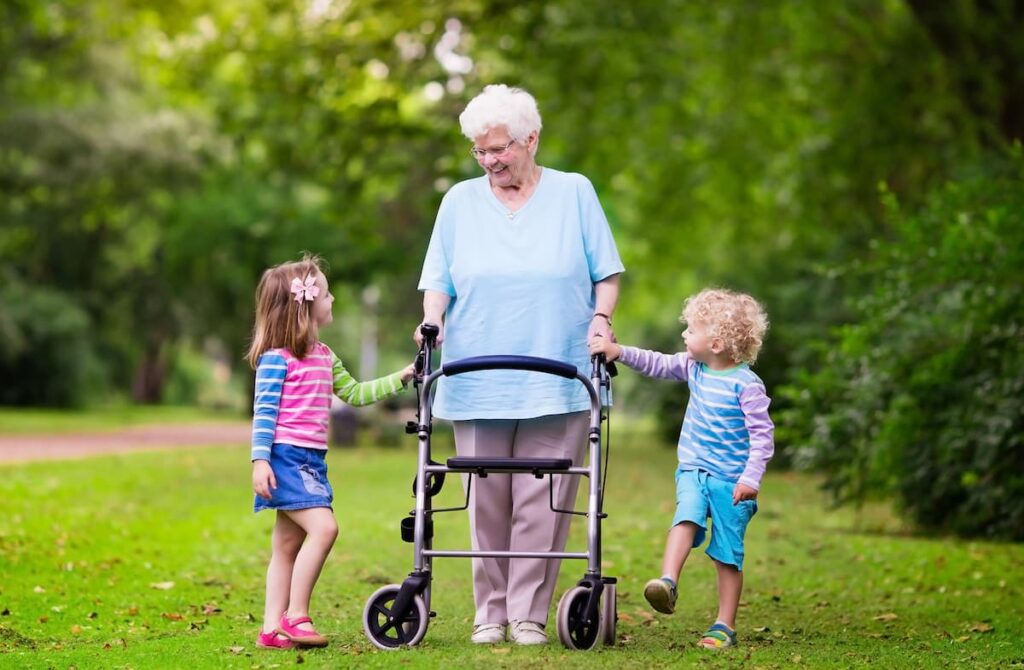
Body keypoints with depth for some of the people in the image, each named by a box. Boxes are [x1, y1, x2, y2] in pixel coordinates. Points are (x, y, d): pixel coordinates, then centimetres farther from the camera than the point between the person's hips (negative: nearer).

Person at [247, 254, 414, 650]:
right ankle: (296, 616, -15)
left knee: (288, 546, 9)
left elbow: (355, 393, 24)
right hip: (285, 458, -9)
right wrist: (260, 460, -19)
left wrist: (399, 379, 19)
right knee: (323, 527, -20)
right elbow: (263, 413, -13)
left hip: (311, 461, 9)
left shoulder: (324, 357, 15)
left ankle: (272, 627, 11)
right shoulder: (276, 358, -10)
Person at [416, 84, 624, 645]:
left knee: (542, 503, -4)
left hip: (557, 384, -1)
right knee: (486, 502, 2)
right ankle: (490, 613, 11)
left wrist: (601, 317, -9)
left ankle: (529, 614, 3)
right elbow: (438, 279, 10)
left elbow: (606, 272, 8)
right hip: (477, 384, 2)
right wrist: (433, 320, -9)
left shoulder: (574, 193, 8)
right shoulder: (460, 201, 12)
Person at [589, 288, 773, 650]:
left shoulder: (746, 385, -15)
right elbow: (657, 364, 18)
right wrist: (619, 351, 8)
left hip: (731, 479, -5)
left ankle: (725, 626, 8)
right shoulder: (693, 367, 4)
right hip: (693, 470, 5)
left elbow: (762, 434, -16)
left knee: (728, 554, 1)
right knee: (686, 517, -25)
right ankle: (667, 582, -41)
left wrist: (751, 477, -23)